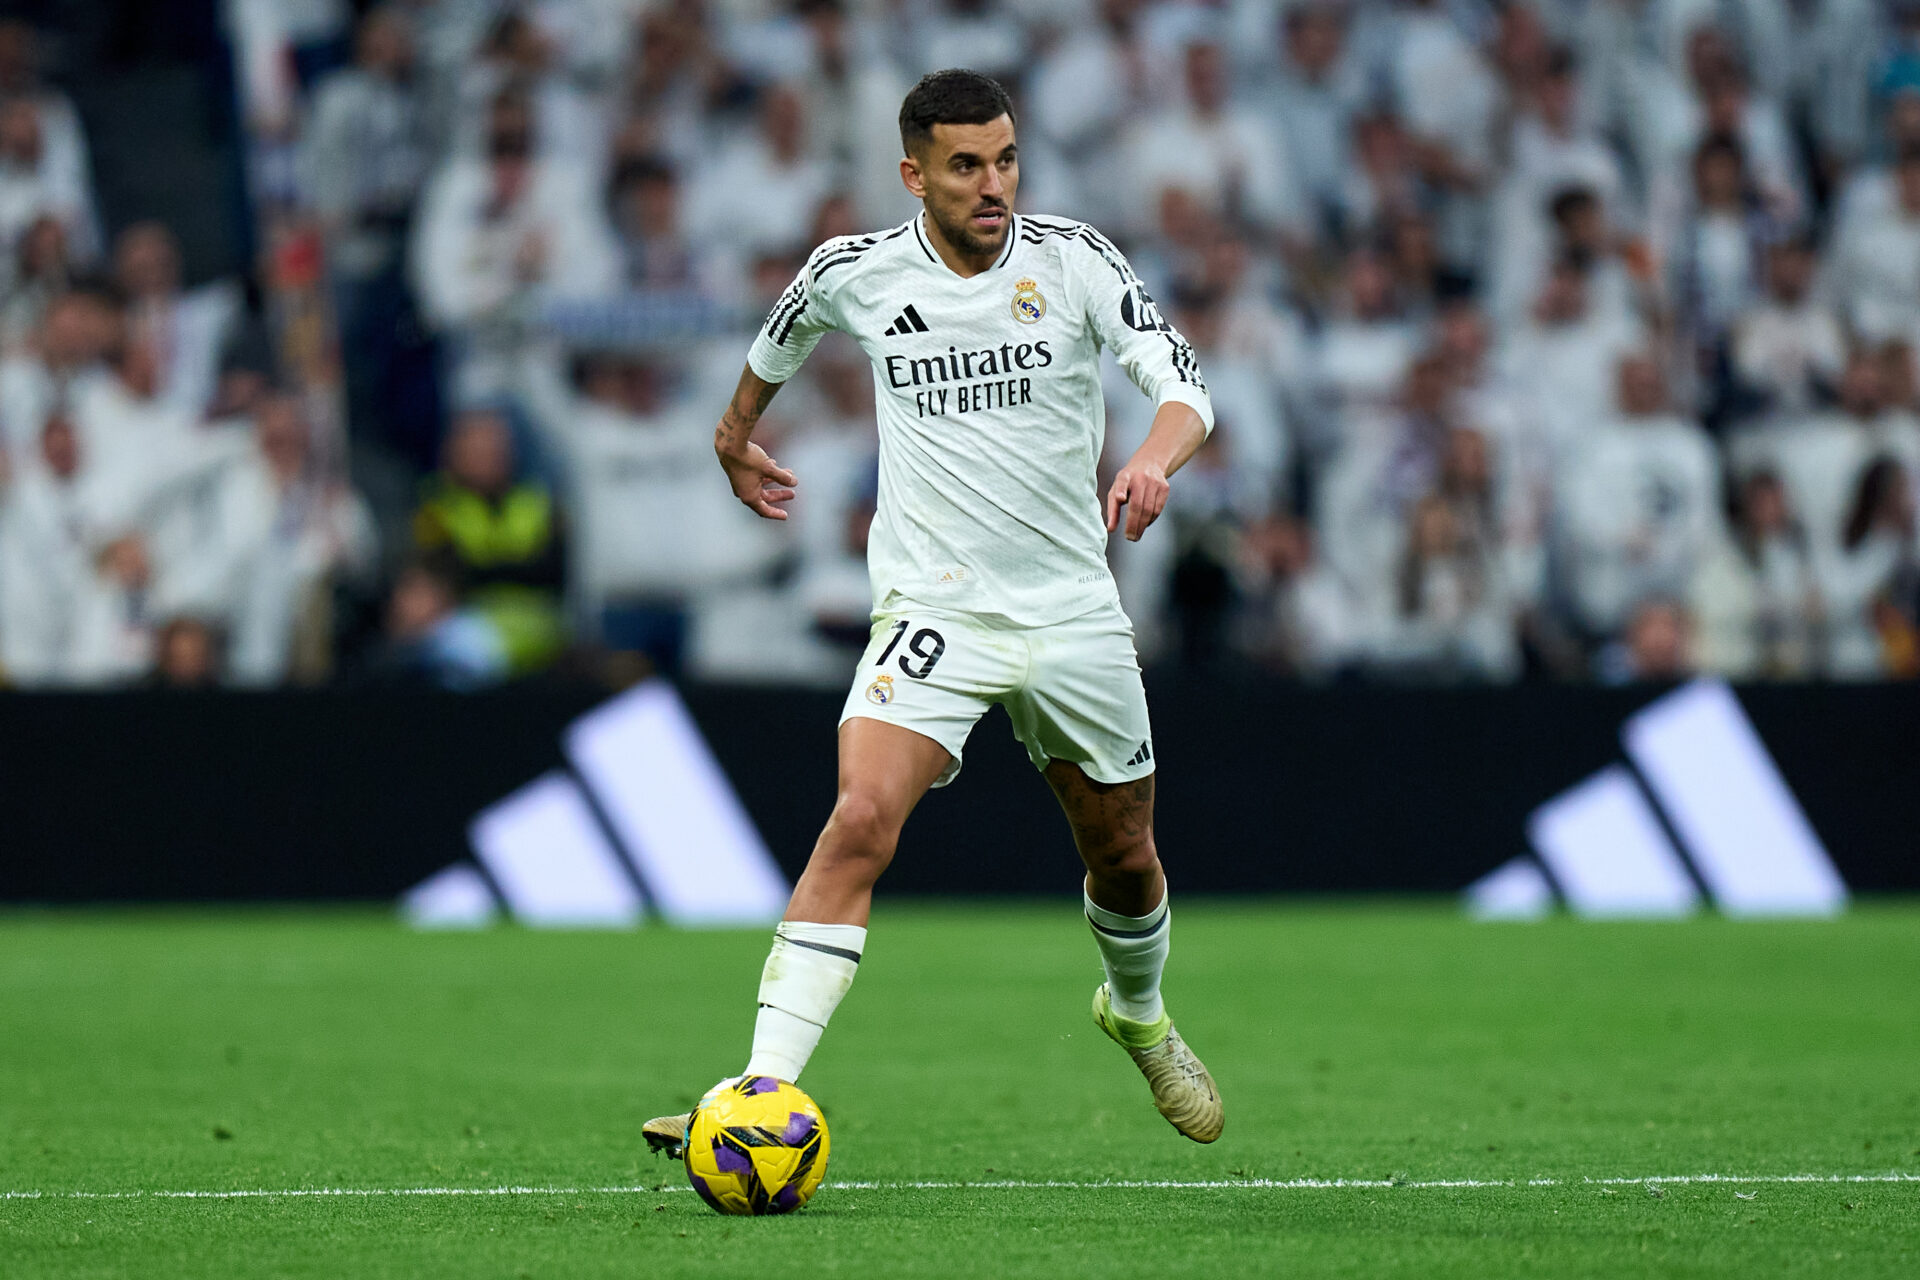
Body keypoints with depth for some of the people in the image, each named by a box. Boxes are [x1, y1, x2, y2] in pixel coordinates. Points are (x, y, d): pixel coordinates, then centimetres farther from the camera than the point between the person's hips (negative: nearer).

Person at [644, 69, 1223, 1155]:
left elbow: (1183, 381, -16)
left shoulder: (1073, 260, -6)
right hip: (932, 609, -2)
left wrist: (1154, 461, -38)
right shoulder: (856, 275, -3)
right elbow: (784, 333, 21)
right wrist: (737, 433, 35)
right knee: (861, 821, -23)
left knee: (1124, 854, 15)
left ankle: (1139, 1013, 49)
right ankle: (763, 1094, -28)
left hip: (1072, 609, 2)